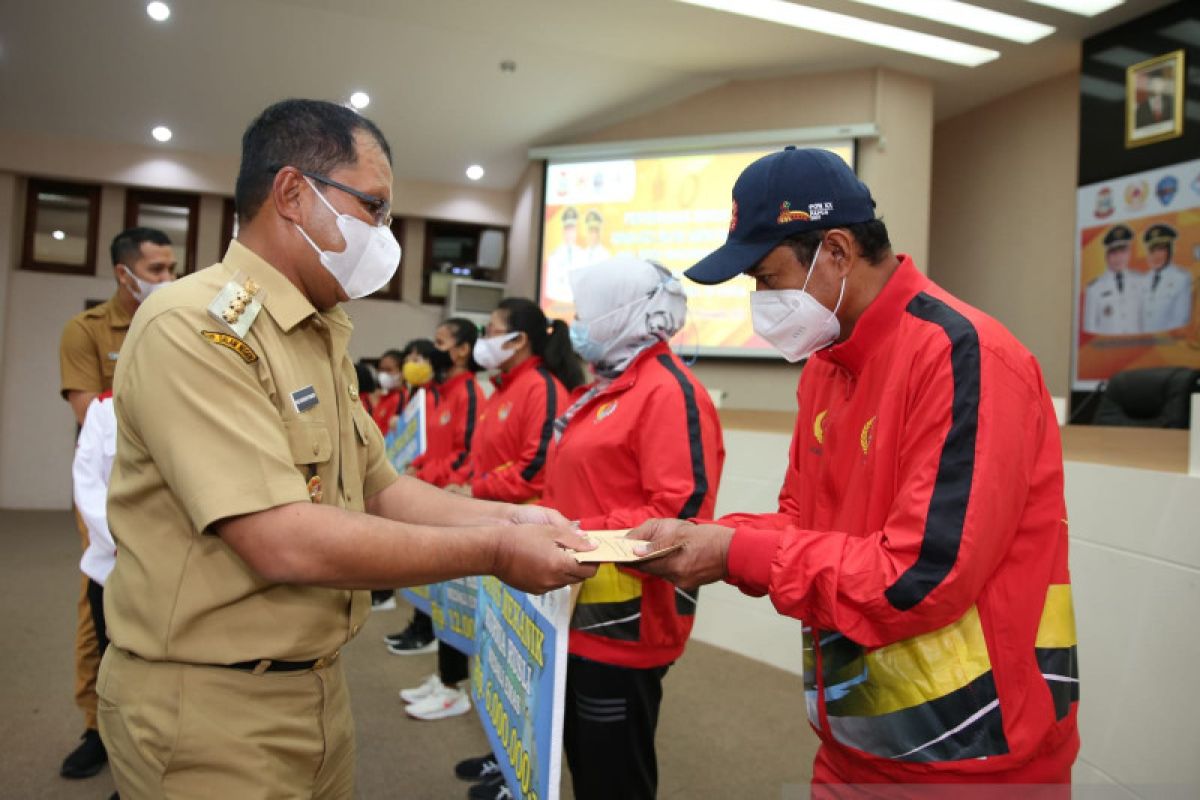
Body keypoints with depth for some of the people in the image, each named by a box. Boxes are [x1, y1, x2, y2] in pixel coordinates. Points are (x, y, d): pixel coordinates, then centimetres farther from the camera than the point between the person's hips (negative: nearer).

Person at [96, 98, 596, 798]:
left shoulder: (324, 339, 9)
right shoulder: (195, 327, -21)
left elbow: (379, 488, 9)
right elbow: (284, 542, -28)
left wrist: (508, 517, -5)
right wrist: (493, 552, -22)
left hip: (317, 684, 8)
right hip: (211, 700, -8)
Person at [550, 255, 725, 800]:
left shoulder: (669, 392, -16)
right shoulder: (606, 390, 14)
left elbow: (680, 512, -25)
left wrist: (579, 536, -24)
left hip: (623, 627, -9)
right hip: (582, 617, 9)